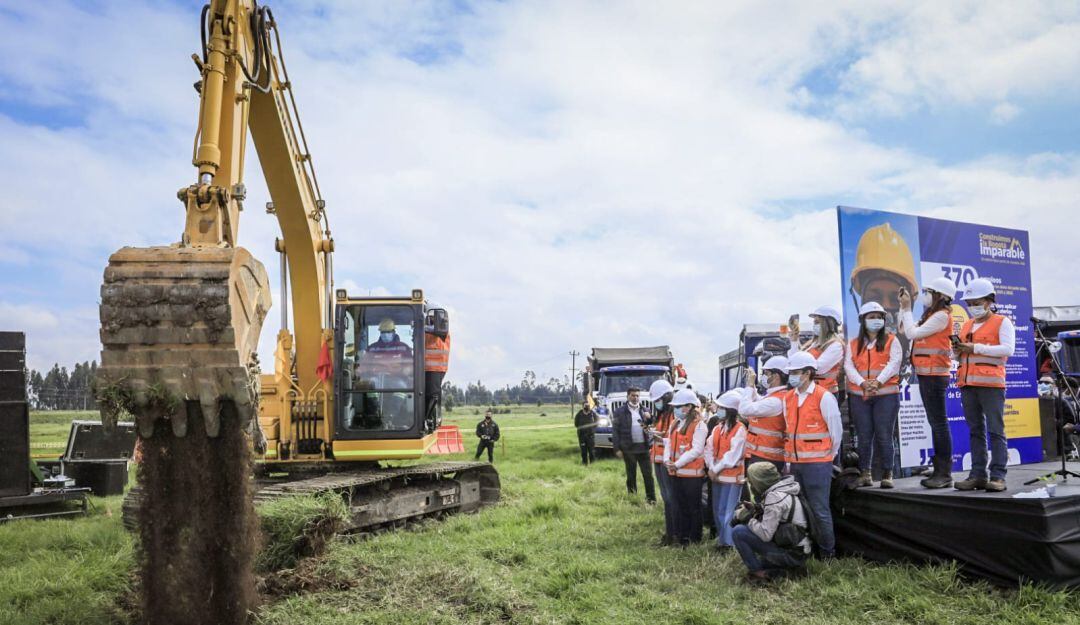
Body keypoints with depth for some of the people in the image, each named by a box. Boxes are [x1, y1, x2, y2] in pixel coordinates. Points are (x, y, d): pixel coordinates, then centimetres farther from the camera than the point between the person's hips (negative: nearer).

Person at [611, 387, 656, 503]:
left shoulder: (645, 410, 12)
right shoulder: (620, 411, 1)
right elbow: (615, 430, -1)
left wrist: (649, 418, -9)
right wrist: (617, 449, -7)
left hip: (644, 447, 2)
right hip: (629, 448, -2)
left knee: (647, 474, 0)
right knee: (631, 474, 10)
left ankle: (651, 498, 7)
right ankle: (632, 497, 26)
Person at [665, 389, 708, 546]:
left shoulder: (699, 425, -12)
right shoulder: (674, 424, 13)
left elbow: (696, 450, -19)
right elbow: (669, 444, 13)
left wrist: (677, 463, -20)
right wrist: (667, 459, -7)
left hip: (692, 472, -7)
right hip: (676, 472, 7)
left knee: (693, 506, 4)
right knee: (679, 505, 15)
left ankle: (694, 538, 13)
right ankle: (680, 535, 24)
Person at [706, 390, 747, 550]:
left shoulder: (739, 429, -12)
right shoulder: (717, 428, 10)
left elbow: (733, 455, -17)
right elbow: (709, 449, 6)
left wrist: (717, 469, -13)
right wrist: (711, 468, -7)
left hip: (732, 476, -7)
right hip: (716, 475, 7)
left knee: (728, 510, -4)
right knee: (717, 510, 14)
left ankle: (727, 542, 3)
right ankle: (721, 538, 25)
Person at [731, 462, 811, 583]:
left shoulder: (775, 497, -20)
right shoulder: (783, 490, 9)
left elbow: (765, 534, -22)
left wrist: (748, 519, -8)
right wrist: (754, 510, 2)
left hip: (791, 554, -9)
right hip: (799, 552, 9)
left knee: (738, 532, -12)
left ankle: (758, 573, -4)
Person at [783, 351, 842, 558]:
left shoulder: (824, 397, -8)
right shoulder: (788, 398, 10)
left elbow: (836, 431, -4)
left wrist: (827, 457, 1)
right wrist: (790, 456, 13)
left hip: (817, 463, -6)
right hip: (794, 464, 6)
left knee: (819, 510, -2)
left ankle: (827, 553, 11)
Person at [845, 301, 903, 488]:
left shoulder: (891, 341, 7)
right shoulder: (854, 344, 13)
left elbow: (894, 363, -7)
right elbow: (848, 366, 0)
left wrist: (878, 382, -21)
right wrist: (863, 383, -17)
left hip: (886, 394, -2)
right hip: (859, 395, 2)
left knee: (884, 435, -4)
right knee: (864, 436, 4)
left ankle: (887, 474, 5)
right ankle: (864, 473, 11)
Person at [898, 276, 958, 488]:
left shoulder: (941, 316, -11)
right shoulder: (931, 315, 19)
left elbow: (913, 333, -16)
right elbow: (904, 329, 21)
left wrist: (907, 308, -6)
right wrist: (903, 307, 13)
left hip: (934, 375, -10)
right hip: (926, 374, 10)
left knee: (939, 422, -8)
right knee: (935, 422, 11)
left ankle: (945, 474, -6)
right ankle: (939, 470, 16)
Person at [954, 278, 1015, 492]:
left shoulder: (1002, 322, 3)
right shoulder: (966, 326, 22)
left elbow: (1008, 349, -11)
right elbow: (960, 354, 26)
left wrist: (976, 348, -14)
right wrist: (959, 351, 2)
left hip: (991, 383, -6)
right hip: (968, 384, 6)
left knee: (996, 431, -6)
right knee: (976, 431, 7)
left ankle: (998, 476, -5)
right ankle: (978, 475, 10)